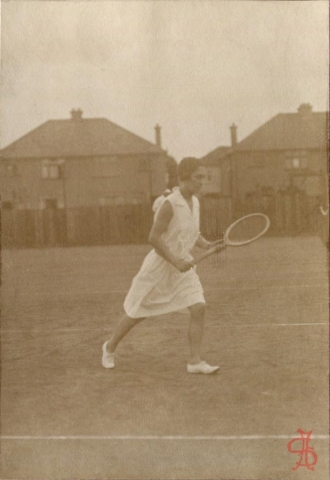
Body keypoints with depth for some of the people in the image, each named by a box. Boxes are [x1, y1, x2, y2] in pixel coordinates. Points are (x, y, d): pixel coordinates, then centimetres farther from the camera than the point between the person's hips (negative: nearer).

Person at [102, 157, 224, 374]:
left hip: (184, 266, 6)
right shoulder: (170, 204, -21)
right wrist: (176, 261, -25)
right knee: (137, 313, 9)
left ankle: (195, 361, -3)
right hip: (158, 267, -6)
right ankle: (110, 346, 33)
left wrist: (207, 244, -4)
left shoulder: (195, 203, 2)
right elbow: (154, 238, -22)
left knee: (199, 308, -11)